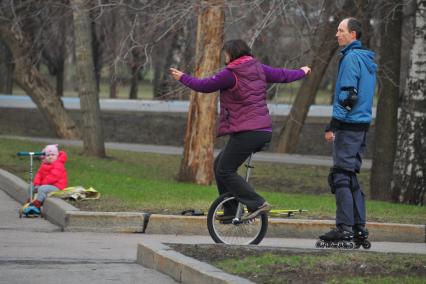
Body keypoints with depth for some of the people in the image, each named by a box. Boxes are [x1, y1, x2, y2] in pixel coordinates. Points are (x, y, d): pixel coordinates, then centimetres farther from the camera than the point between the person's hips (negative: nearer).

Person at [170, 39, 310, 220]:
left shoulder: (230, 74, -9)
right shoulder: (258, 69, 11)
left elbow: (204, 86, -2)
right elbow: (282, 75, 24)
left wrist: (182, 77, 14)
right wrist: (302, 72, 44)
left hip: (246, 133, -9)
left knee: (225, 171, -5)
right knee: (220, 164, 17)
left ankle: (258, 204, -13)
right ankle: (231, 211, 17)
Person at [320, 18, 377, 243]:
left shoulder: (351, 58, -12)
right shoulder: (367, 60, 18)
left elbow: (347, 95, -18)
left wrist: (333, 126, -17)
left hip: (348, 124, -10)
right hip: (362, 124, 10)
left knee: (341, 176, -9)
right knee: (351, 176, 13)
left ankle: (344, 227, -13)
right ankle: (358, 226, 13)